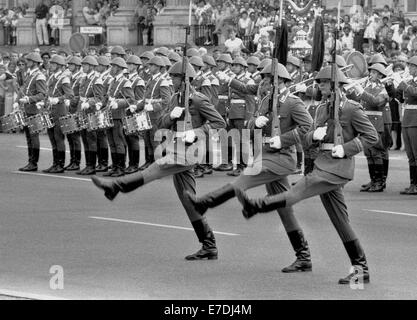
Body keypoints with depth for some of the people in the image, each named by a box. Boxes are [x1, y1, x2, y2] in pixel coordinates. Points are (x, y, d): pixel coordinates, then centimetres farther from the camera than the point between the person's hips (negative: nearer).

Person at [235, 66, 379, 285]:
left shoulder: (352, 109, -7)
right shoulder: (322, 109, 16)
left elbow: (371, 136, -7)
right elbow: (308, 139, 19)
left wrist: (345, 149, -16)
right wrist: (314, 135, -6)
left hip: (338, 167, -9)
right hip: (324, 164, 9)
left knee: (299, 190, -18)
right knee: (340, 220, 8)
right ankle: (360, 269, 10)